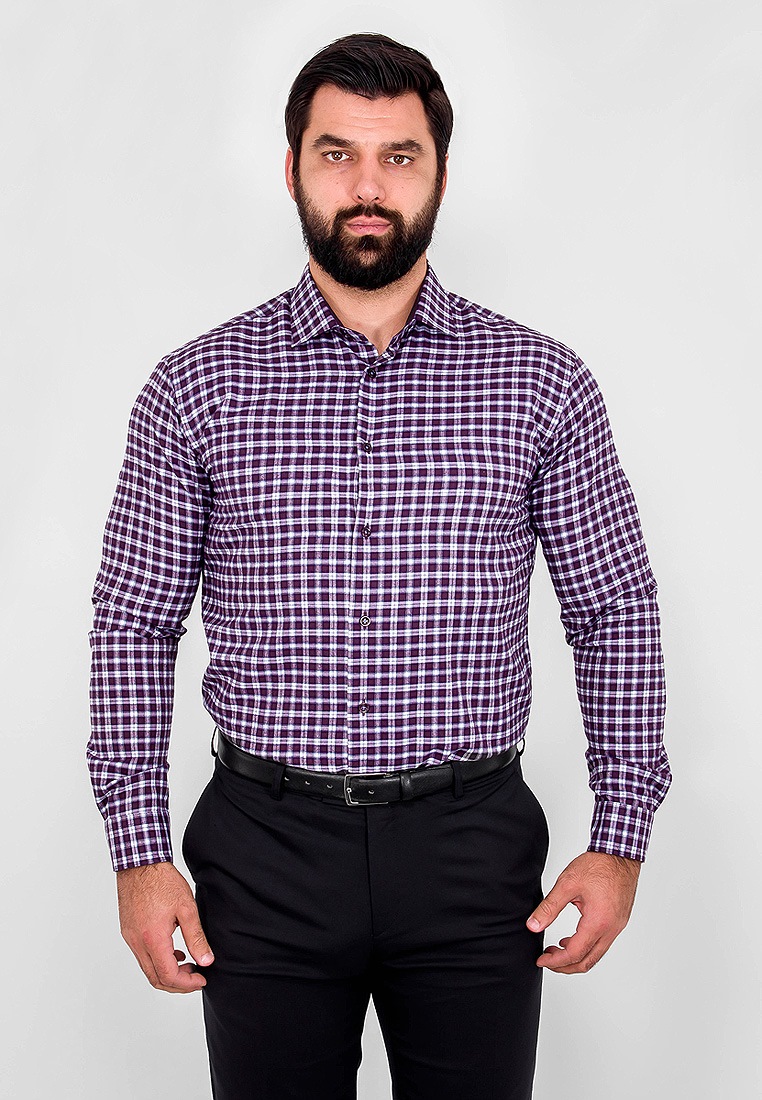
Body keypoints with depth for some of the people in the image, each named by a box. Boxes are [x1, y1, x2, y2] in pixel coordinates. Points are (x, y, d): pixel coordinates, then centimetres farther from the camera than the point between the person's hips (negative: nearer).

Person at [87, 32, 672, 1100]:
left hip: (472, 850, 0)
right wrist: (139, 850, -2)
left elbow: (617, 613, 4)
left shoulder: (542, 383, 0)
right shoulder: (195, 387, 0)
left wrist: (620, 839, -1)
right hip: (265, 849, 0)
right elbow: (134, 626, 3)